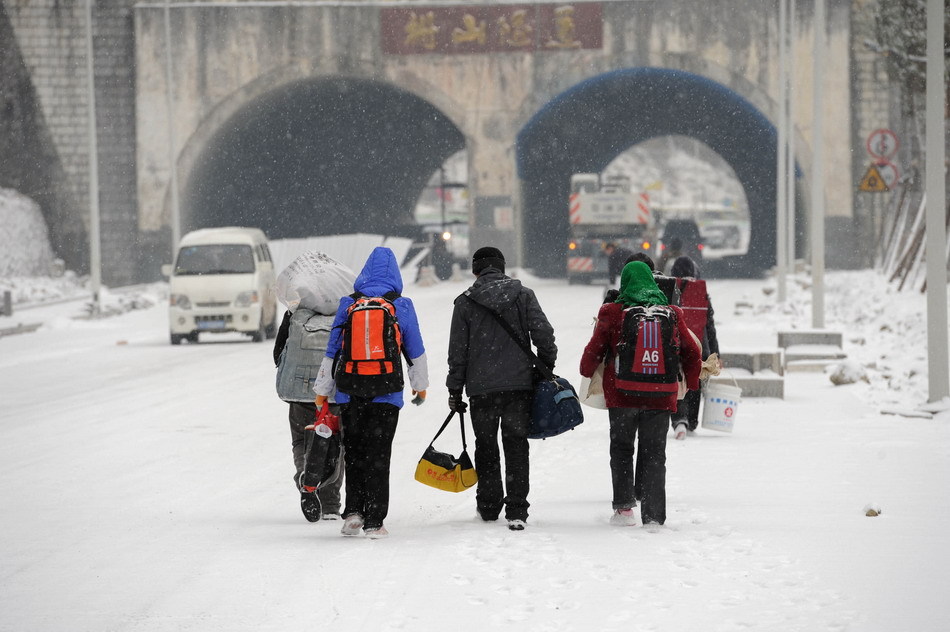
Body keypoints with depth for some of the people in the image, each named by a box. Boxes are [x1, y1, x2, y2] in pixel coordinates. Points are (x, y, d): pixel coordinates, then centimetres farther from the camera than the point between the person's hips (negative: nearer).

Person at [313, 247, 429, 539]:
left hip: (350, 394, 1)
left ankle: (353, 511, 4)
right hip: (386, 395, -1)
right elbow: (416, 351, 10)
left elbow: (332, 351, 6)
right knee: (378, 456, 3)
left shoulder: (348, 306, 2)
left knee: (353, 452, 14)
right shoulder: (402, 308, 0)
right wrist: (420, 384, 26)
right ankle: (374, 521, 1)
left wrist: (322, 390, 15)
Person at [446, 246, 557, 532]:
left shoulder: (465, 302, 1)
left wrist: (455, 389, 8)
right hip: (520, 383, 0)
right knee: (516, 446, 3)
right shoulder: (523, 296, 2)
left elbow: (457, 350, 2)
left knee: (486, 446, 14)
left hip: (481, 387, 0)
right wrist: (546, 370, 10)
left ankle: (489, 507, 20)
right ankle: (516, 511, -6)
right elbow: (543, 334, -3)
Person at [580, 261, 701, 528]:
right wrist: (692, 383, 23)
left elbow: (594, 350, 1)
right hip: (660, 397, 1)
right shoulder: (671, 314, 2)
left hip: (621, 395, -1)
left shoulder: (612, 313, -5)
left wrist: (587, 375, 21)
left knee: (621, 448, 15)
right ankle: (653, 515, 5)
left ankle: (624, 505, 3)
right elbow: (691, 352, 8)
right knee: (654, 454, 9)